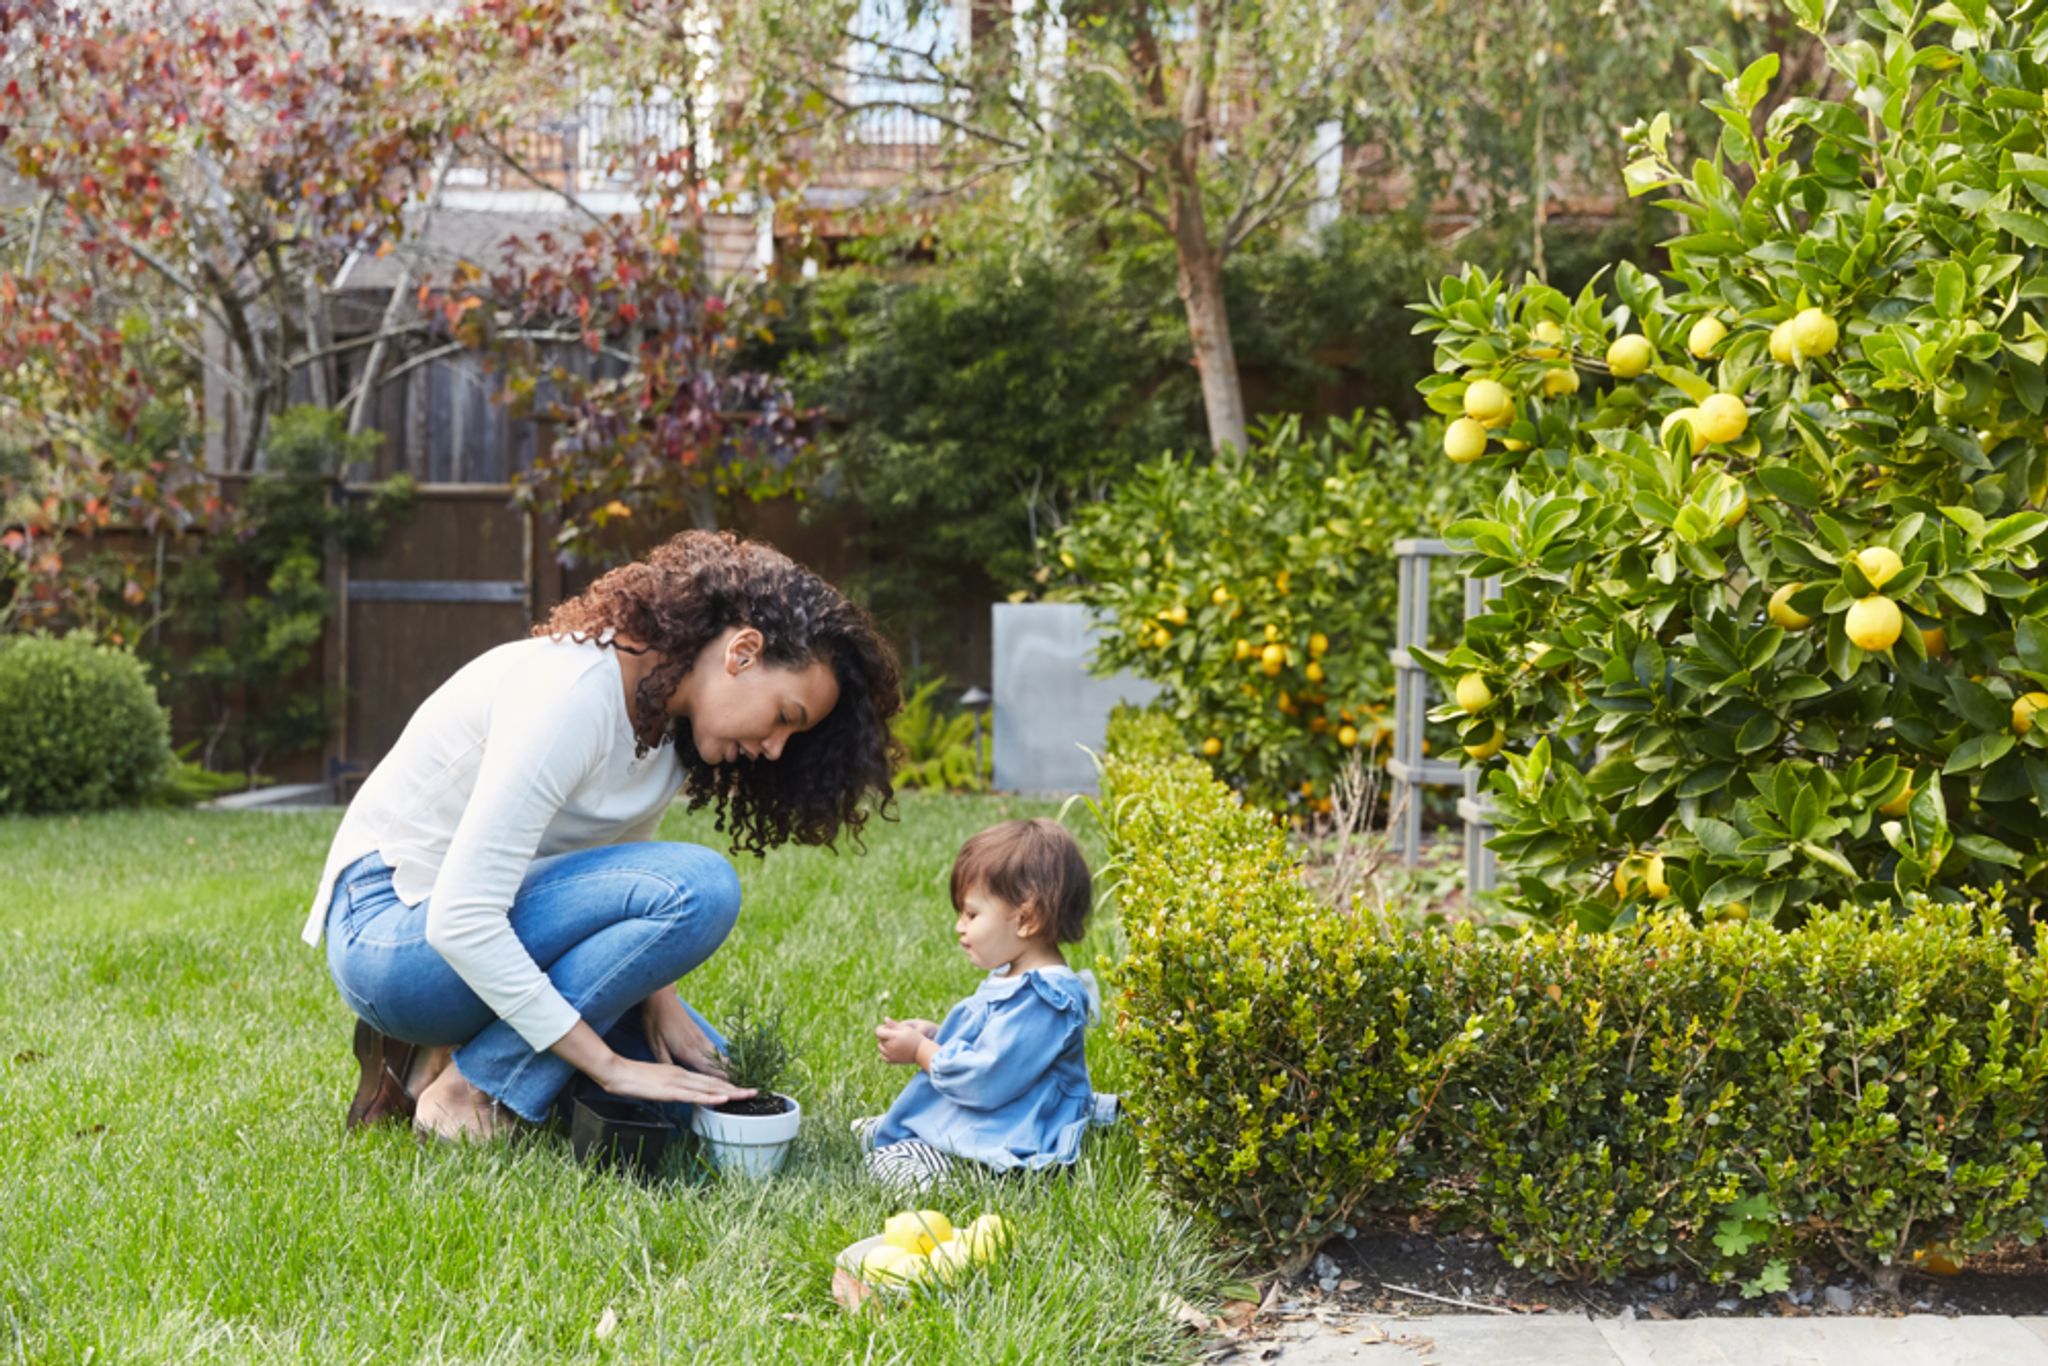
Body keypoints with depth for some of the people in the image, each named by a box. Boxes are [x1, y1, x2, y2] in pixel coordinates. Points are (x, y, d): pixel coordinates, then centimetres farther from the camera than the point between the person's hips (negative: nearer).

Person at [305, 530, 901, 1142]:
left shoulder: (666, 718, 2)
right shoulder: (571, 695, -27)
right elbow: (460, 921, -30)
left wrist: (653, 990, -10)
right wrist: (610, 1066, -28)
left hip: (481, 938, 10)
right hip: (388, 932, -10)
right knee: (697, 887, -25)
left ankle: (431, 1059, 10)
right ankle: (466, 1090, -14)